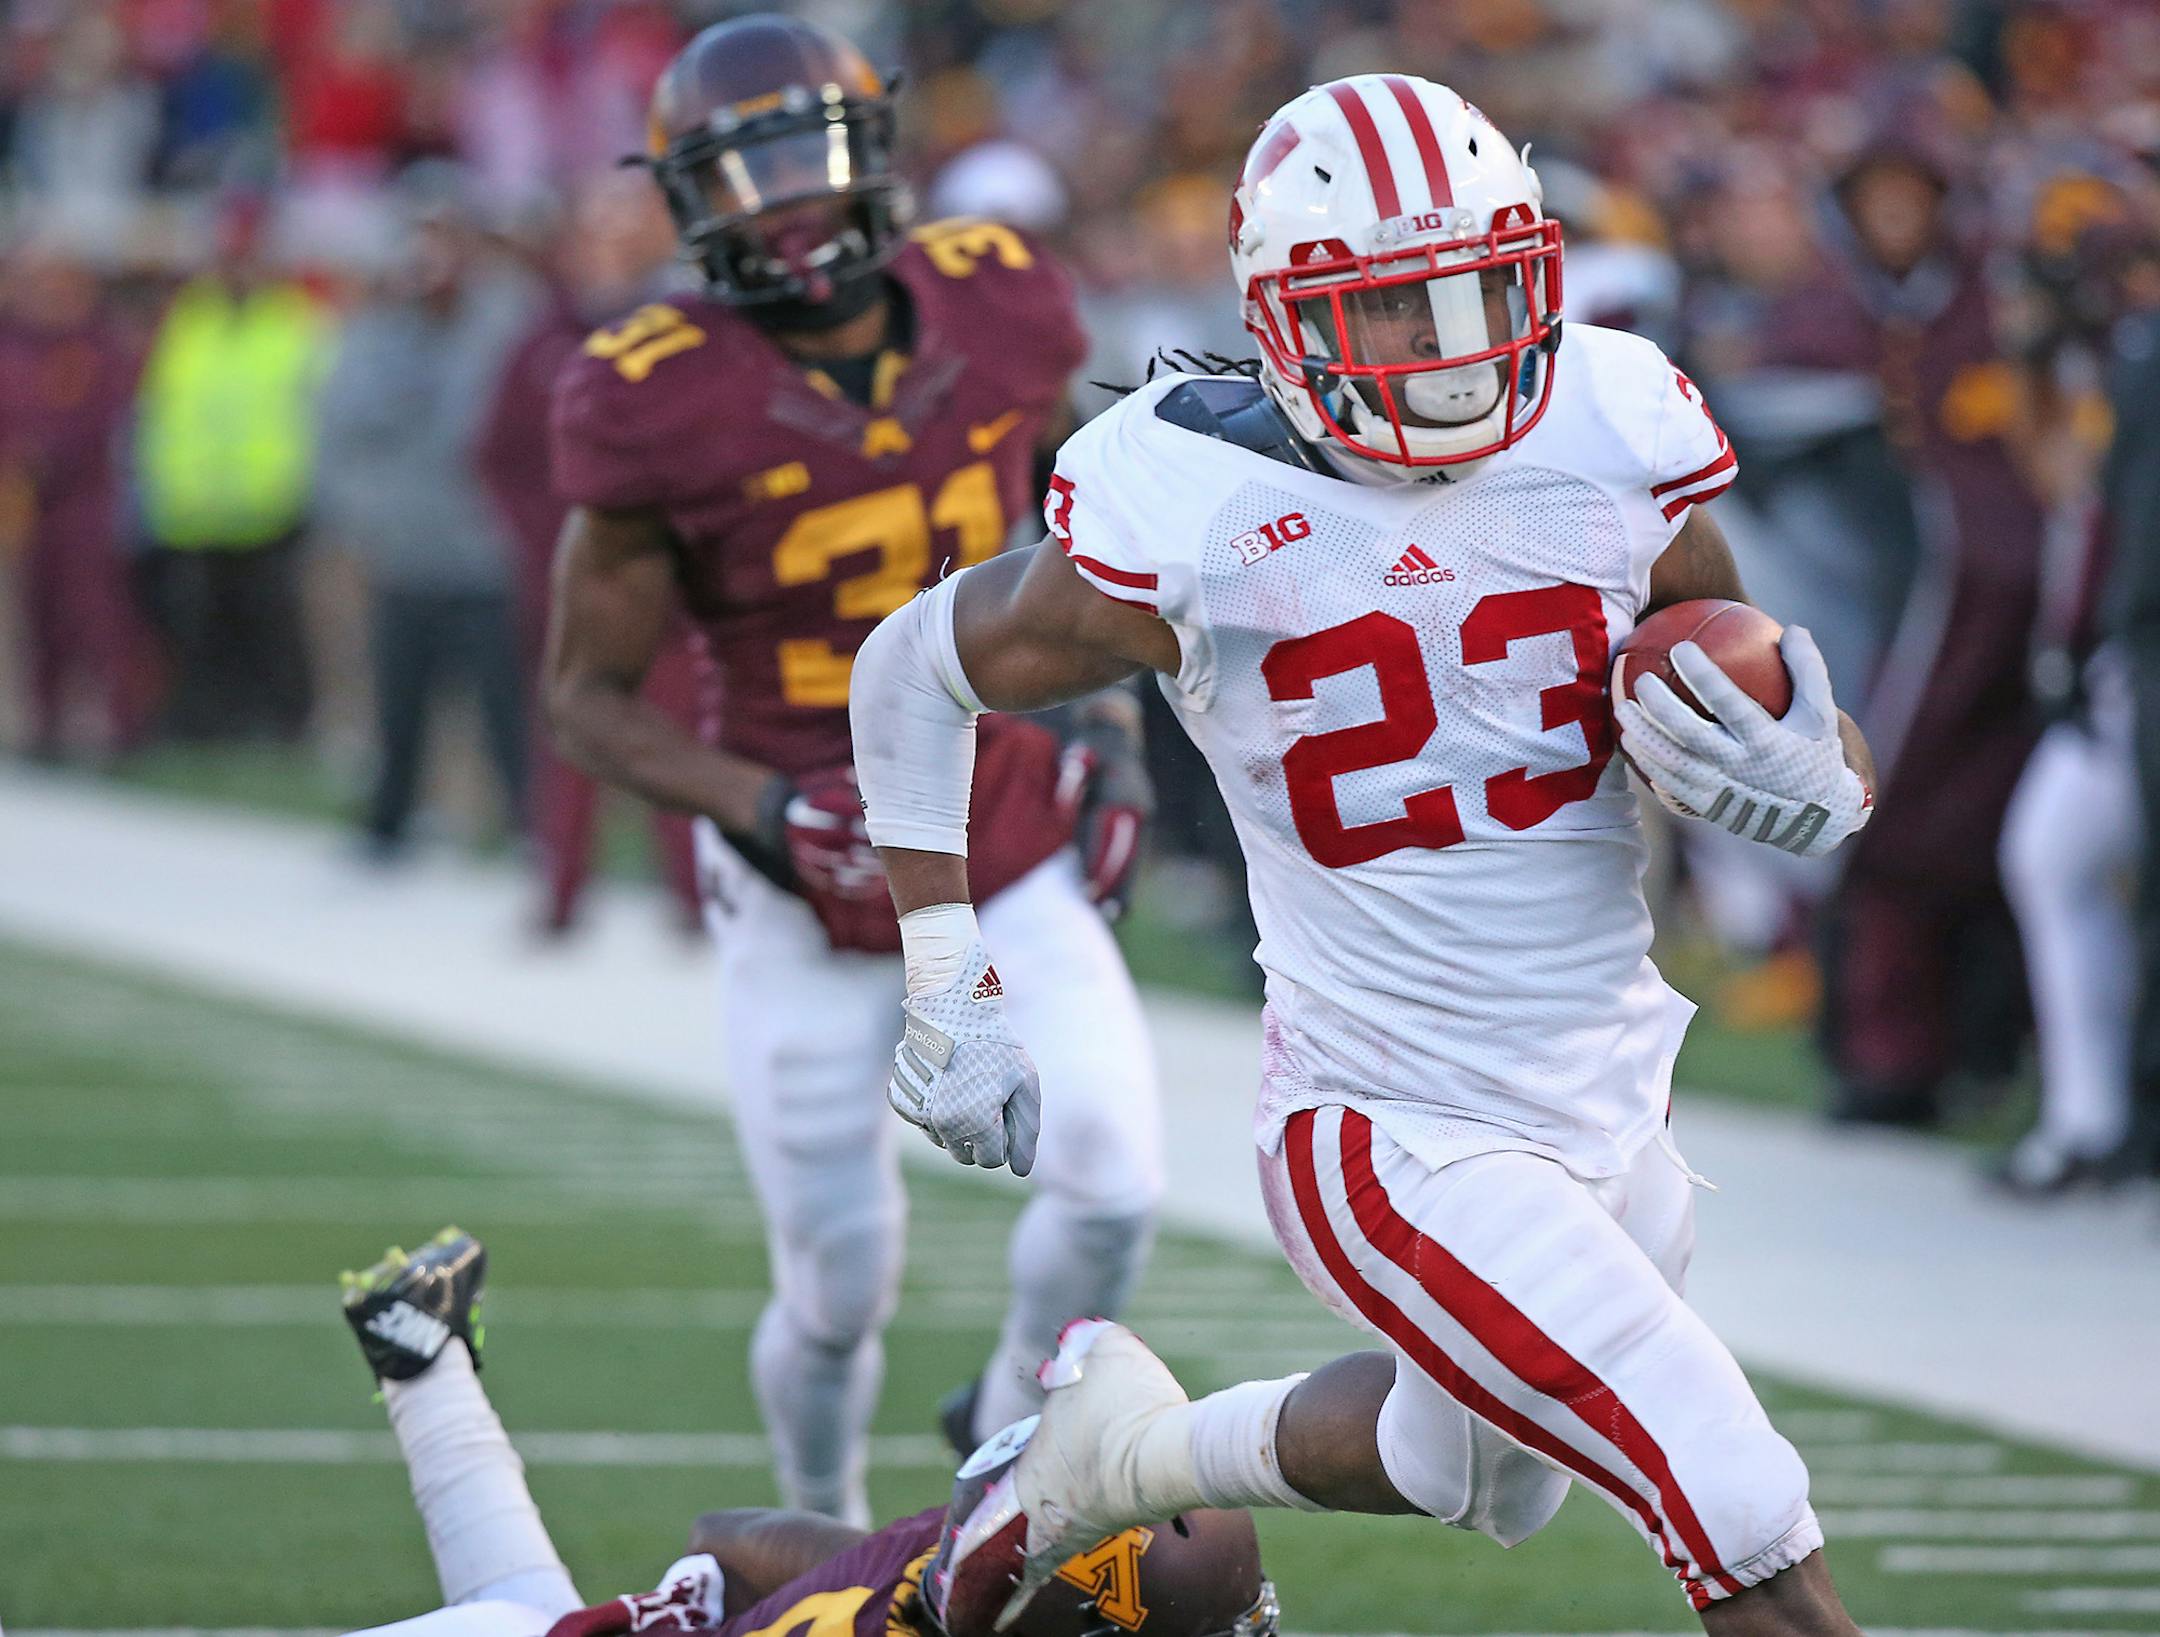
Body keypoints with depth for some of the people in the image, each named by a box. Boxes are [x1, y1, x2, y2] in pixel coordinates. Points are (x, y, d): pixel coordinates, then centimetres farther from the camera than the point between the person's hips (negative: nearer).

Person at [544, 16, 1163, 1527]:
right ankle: (826, 1530, 33)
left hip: (1015, 855, 3)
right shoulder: (663, 410, -19)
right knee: (841, 1284, 2)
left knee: (1113, 1187, -13)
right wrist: (759, 809, -22)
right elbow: (591, 695, -8)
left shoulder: (999, 314, -7)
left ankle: (1013, 1428, 18)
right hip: (813, 891, -3)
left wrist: (1107, 729, 3)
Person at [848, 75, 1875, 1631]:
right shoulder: (1190, 524, -16)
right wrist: (947, 991, 0)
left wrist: (1804, 781, -21)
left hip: (1619, 1105, 6)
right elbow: (915, 670, 2)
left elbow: (1826, 763, 4)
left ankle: (1132, 1444, 54)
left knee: (1480, 1474, 32)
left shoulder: (1615, 453, -5)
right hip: (1401, 1139, -6)